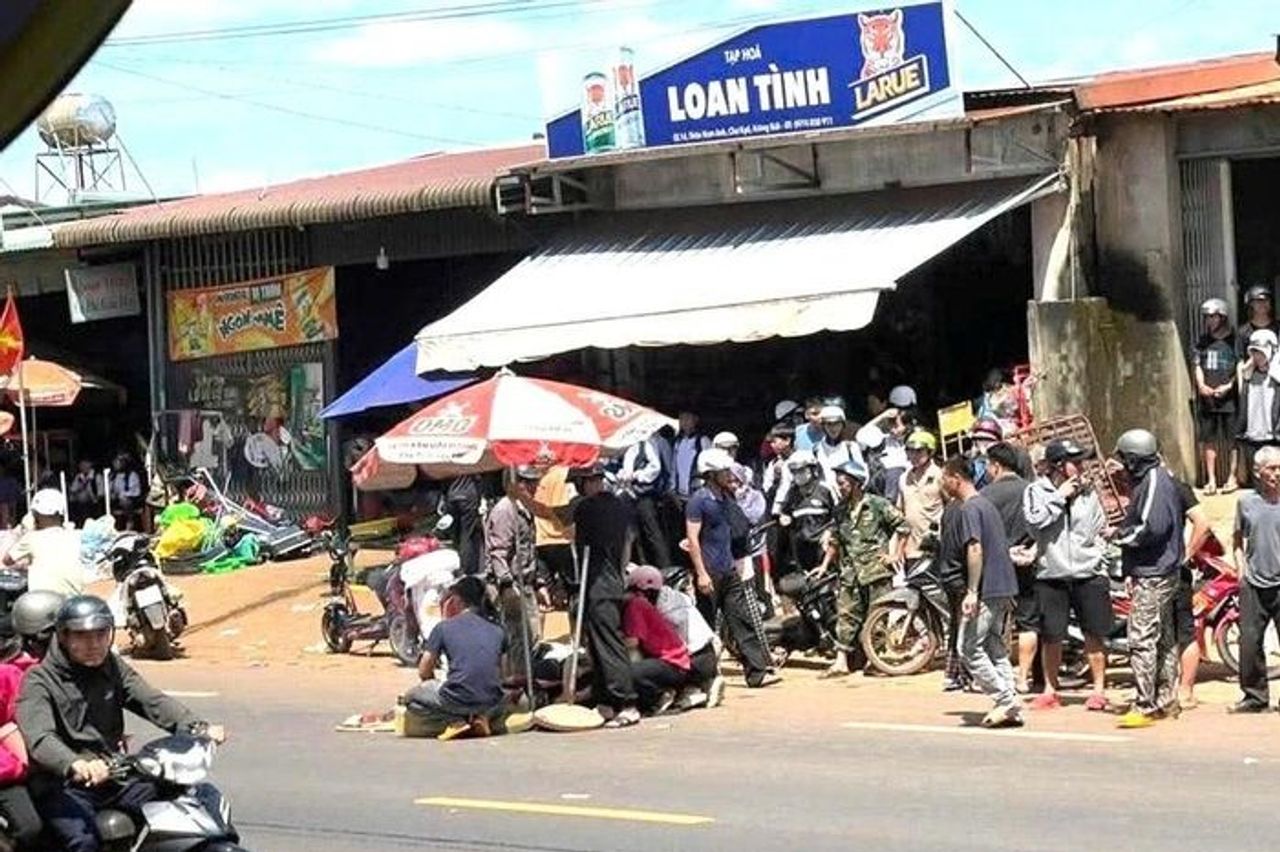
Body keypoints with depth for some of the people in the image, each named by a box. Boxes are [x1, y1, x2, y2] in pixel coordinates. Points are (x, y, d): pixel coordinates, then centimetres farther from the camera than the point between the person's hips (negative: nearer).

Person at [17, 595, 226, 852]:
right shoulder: (39, 681, -8)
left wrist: (197, 728, -23)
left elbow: (153, 702, -3)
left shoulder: (113, 668, 11)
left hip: (113, 776, 6)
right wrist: (75, 764, -46)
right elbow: (39, 738, -25)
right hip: (63, 786, -6)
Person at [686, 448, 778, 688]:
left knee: (743, 621, 2)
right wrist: (701, 574, -20)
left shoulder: (726, 498, 12)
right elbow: (692, 539, -16)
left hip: (729, 571, 7)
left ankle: (757, 672, 0)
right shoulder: (699, 500, -11)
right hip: (710, 573, -7)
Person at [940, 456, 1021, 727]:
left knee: (969, 647, -5)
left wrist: (972, 591, -24)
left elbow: (975, 549, -21)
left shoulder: (968, 509, -12)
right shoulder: (987, 504, 18)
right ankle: (1010, 710, 8)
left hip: (986, 590, -10)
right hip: (1003, 588, 10)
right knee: (995, 648, 11)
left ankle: (1006, 698, -9)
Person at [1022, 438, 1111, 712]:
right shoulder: (1036, 491, -1)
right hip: (1052, 575, -2)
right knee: (1051, 637, 4)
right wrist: (1059, 496, -13)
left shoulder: (1088, 492, 7)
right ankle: (1050, 691, 16)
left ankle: (1099, 690, 13)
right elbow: (1035, 520, -18)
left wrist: (1101, 563, 11)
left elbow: (1100, 530, 17)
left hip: (1088, 574, 2)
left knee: (1094, 635, 4)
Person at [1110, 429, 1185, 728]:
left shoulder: (1153, 482, -15)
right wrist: (1125, 531, 8)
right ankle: (1167, 700, 23)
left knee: (1142, 639, -12)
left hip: (1153, 575, -11)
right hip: (1160, 572, 11)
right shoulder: (1158, 479, 16)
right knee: (1163, 638, 15)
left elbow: (1151, 527, -24)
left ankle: (1146, 706, -13)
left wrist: (1120, 535, -11)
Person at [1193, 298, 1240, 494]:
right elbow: (1197, 365, 12)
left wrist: (1228, 386, -14)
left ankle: (1233, 477, 6)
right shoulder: (1203, 341, 12)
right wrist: (1202, 385, -5)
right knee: (1208, 440, 7)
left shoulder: (1234, 340, -3)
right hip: (1206, 398, 5)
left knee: (1234, 440, -1)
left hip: (1230, 398, -5)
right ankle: (1211, 479, 13)